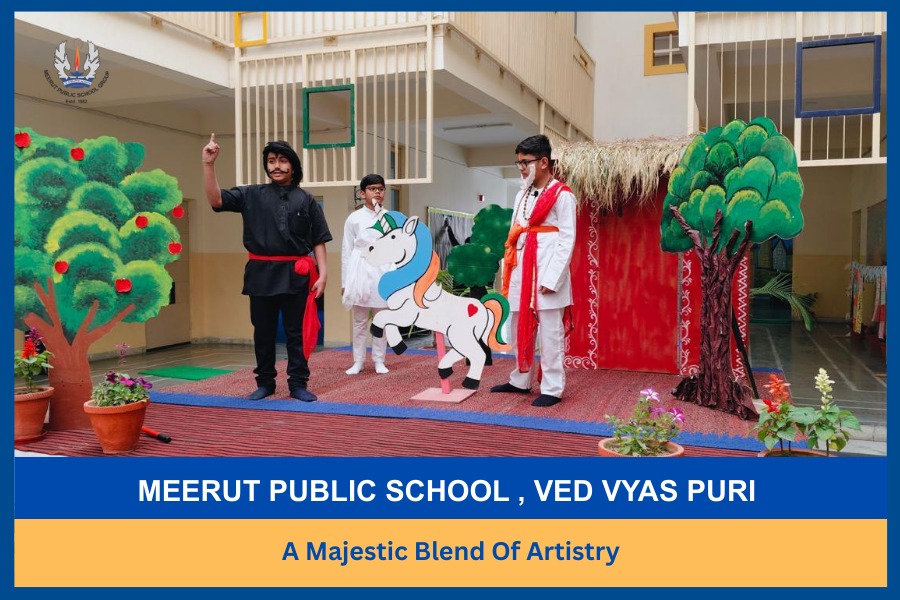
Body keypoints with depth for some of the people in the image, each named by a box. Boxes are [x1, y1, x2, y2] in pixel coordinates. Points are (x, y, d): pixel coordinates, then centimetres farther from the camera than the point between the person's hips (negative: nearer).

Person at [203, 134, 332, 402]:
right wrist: (209, 164, -16)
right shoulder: (252, 195, 6)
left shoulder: (306, 201, 4)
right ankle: (264, 382, 24)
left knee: (296, 331, 4)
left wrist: (322, 273, -4)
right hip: (261, 272, 1)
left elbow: (318, 241, 4)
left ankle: (298, 384, 13)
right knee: (263, 332, 10)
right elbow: (216, 200, -5)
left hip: (295, 274, -1)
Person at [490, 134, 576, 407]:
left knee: (550, 334, -2)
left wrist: (552, 278, -17)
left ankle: (552, 389, 6)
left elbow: (567, 239, -10)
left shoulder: (562, 195, -5)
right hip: (521, 272, 8)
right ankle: (520, 381, 28)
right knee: (519, 330, 15)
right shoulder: (521, 195, 17)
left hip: (546, 272, -7)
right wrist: (508, 273, 9)